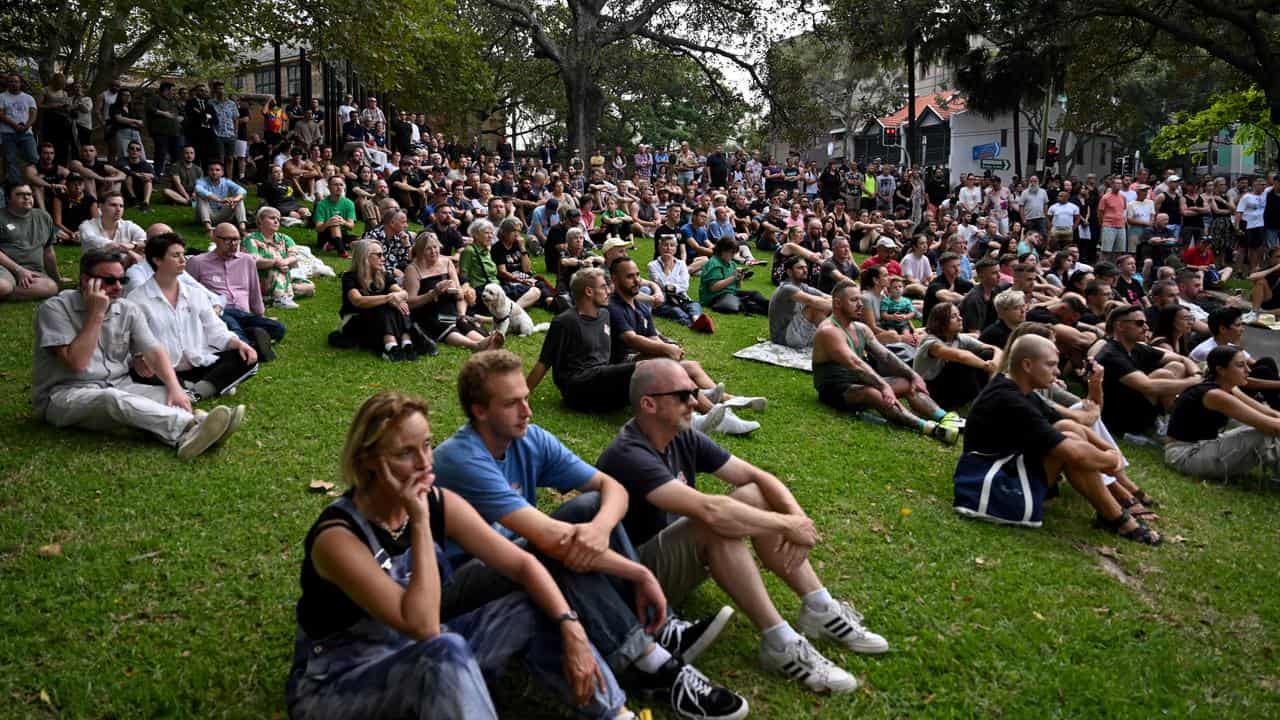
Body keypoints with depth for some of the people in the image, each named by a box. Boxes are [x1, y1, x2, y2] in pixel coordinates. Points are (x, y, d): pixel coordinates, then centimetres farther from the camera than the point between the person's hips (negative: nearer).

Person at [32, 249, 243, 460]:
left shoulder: (128, 310, 7)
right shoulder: (56, 308, -8)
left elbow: (154, 352, -1)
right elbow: (76, 363, -18)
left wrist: (175, 387, -18)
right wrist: (96, 314, -17)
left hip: (117, 388, 6)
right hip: (64, 395, -5)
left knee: (167, 395, -22)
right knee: (113, 399, -36)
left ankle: (184, 436, -56)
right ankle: (192, 425, -56)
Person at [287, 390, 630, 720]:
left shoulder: (440, 502, -10)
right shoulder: (338, 537, -27)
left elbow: (522, 564, -7)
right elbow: (423, 625, -34)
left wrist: (571, 629, -21)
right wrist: (420, 520, -34)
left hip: (416, 650, 6)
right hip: (337, 684, -6)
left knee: (535, 613, -9)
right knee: (446, 651, -36)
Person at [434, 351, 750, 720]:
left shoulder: (531, 440, -4)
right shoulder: (462, 460, -27)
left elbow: (612, 487, -7)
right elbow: (548, 536, -33)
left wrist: (601, 527, -32)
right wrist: (641, 574, -30)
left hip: (510, 559, 7)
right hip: (460, 579, -7)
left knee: (591, 506, -12)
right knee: (560, 551, -32)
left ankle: (656, 628, -19)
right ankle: (657, 668, -30)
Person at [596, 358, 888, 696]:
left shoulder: (683, 437, -1)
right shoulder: (629, 456, -28)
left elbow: (756, 476, -1)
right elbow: (708, 509, -38)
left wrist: (797, 516, -20)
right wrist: (786, 524, -28)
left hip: (677, 555, 9)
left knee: (754, 496, -6)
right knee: (718, 522, -32)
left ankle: (820, 611, -5)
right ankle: (779, 643, -23)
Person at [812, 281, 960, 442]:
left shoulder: (861, 329, 11)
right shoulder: (829, 331, -19)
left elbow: (886, 356, 7)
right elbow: (855, 363, -30)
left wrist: (913, 375, -6)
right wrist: (883, 386, -39)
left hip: (859, 382, 10)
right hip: (835, 391, -10)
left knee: (908, 384, -3)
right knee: (874, 393, -37)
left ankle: (945, 418, -23)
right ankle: (930, 429, -52)